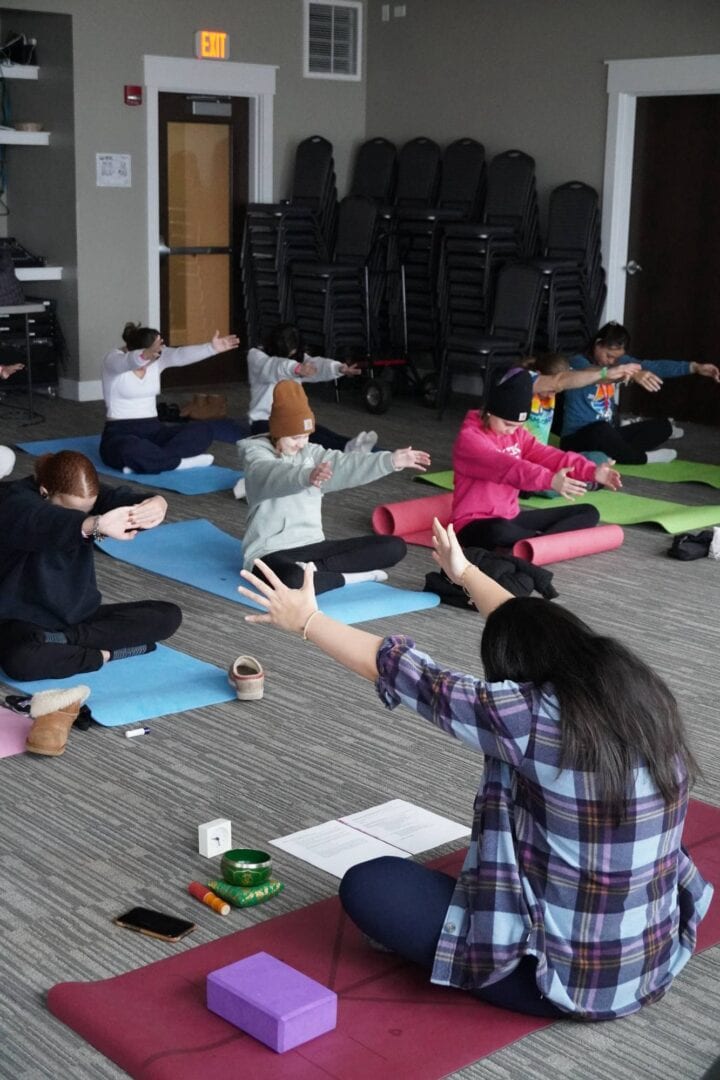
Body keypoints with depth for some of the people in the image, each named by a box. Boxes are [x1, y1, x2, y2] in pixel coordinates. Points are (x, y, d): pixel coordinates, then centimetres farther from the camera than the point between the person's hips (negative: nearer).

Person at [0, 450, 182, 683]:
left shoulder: (82, 494, -5)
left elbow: (123, 500, -25)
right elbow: (44, 523, -45)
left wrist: (156, 504, -51)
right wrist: (96, 525, -66)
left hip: (80, 614, 6)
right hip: (25, 620, -6)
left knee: (168, 615, -8)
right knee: (20, 659, -41)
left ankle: (63, 639, -16)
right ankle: (106, 653, -20)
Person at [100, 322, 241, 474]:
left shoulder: (157, 357, 1)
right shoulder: (114, 360, -12)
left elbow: (179, 355, -20)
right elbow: (130, 362, -37)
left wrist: (212, 347, -39)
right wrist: (147, 354, -61)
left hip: (153, 431, 6)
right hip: (120, 435, -6)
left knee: (204, 428, -15)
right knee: (132, 450, -43)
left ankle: (152, 459, -26)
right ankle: (182, 461, -22)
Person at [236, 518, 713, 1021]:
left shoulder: (535, 715, -24)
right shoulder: (640, 689, -3)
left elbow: (404, 672, -14)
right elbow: (536, 628, 14)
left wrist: (306, 620, -2)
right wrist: (465, 573, 29)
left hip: (575, 982, -8)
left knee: (367, 885, -2)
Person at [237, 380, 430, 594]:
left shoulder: (312, 453, 11)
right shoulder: (257, 456, -6)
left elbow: (346, 465, -6)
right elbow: (275, 477, -30)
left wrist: (390, 460, -23)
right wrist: (307, 476, -52)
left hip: (312, 546, 7)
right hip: (270, 552, -7)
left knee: (394, 546, -5)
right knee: (293, 580, -45)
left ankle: (312, 569, -15)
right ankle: (348, 576, -19)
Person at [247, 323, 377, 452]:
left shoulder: (298, 358, 7)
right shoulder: (256, 356, -7)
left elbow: (316, 364, -14)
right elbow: (271, 367, -30)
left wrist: (339, 368, -38)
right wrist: (296, 368, -53)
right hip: (264, 422, -6)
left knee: (319, 432, -25)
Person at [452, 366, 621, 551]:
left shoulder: (517, 434, 11)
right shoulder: (469, 438, -16)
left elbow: (548, 456, -3)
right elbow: (506, 467, -32)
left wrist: (592, 471, -20)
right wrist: (550, 480, -45)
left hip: (511, 518, 8)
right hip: (476, 524, -8)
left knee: (588, 512, 3)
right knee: (498, 531, -46)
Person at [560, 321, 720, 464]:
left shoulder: (617, 361, 6)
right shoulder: (577, 363, -16)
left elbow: (653, 366, 0)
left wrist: (695, 367, -10)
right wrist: (631, 374, -55)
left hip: (605, 436, 7)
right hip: (577, 440, -7)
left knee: (663, 425, 8)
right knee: (601, 429, -40)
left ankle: (615, 453, -3)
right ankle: (641, 458, -13)